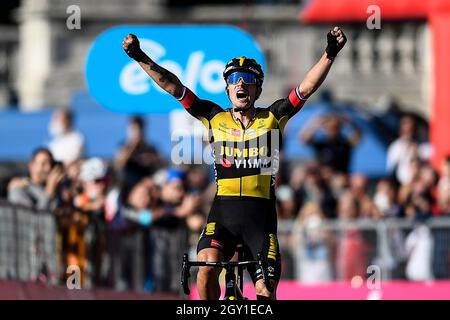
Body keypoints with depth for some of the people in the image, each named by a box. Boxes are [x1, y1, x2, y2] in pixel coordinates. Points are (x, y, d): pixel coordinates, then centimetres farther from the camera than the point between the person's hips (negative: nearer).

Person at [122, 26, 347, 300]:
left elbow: (307, 87, -5)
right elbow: (172, 86, 4)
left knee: (266, 291, -5)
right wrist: (141, 58, -4)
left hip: (260, 216, 0)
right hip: (223, 212, 0)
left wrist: (330, 54, -18)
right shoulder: (215, 118, 7)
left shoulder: (272, 119, 5)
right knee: (207, 267, -26)